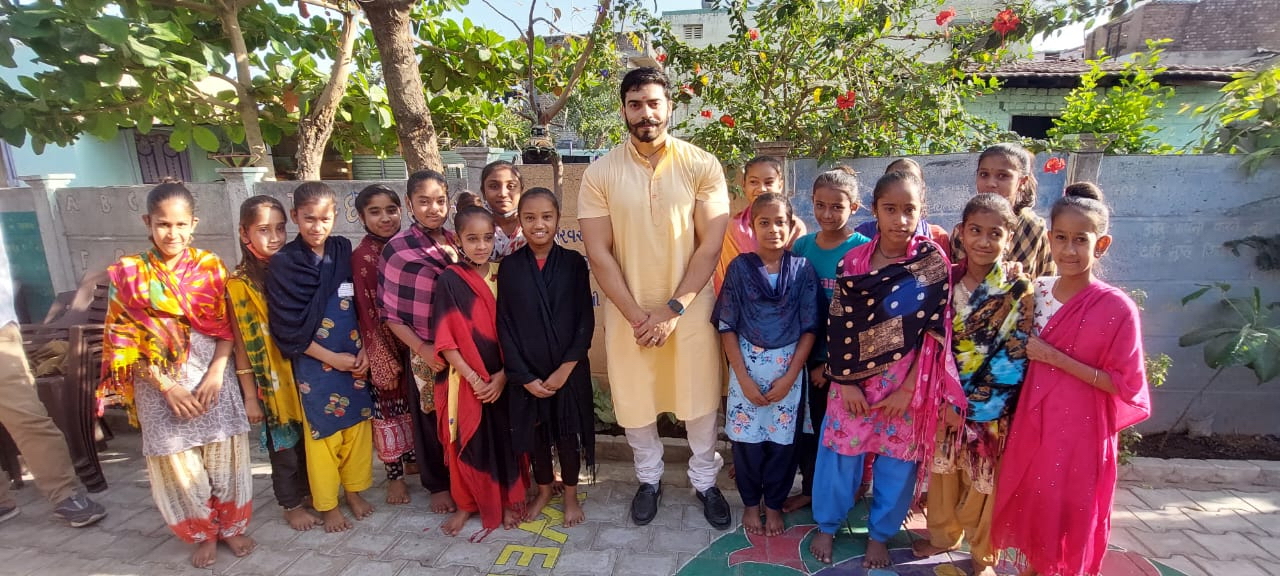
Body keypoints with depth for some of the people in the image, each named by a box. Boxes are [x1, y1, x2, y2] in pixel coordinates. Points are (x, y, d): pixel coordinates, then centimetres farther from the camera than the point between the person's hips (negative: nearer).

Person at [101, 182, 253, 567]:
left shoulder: (210, 267, -2)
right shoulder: (128, 274, -5)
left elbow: (227, 328, -1)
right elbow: (126, 344, -5)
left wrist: (215, 374, -13)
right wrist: (168, 388, -12)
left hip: (213, 380, 1)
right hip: (160, 387, 0)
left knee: (224, 458, 10)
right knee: (180, 466, 11)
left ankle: (232, 526, 31)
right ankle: (203, 534, 32)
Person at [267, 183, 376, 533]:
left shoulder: (344, 251, 2)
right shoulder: (283, 263, -9)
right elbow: (287, 327, -11)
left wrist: (365, 349, -5)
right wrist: (332, 358, -12)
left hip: (355, 359, 3)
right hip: (314, 363, -3)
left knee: (357, 424, 12)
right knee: (322, 432, 8)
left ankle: (354, 490, 31)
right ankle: (327, 504, 26)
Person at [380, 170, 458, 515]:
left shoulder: (456, 241, 4)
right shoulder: (398, 248, -7)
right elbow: (391, 313, -6)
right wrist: (422, 349, -13)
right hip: (427, 354, -3)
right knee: (431, 420, 12)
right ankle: (438, 485, 32)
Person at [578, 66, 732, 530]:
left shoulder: (702, 165, -5)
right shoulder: (600, 173, -4)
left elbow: (710, 245, -8)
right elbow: (598, 252, -6)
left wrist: (673, 308, -13)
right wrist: (636, 315, -12)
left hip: (689, 308, 0)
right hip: (627, 311, 1)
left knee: (700, 400, 12)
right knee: (634, 401, 14)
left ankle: (705, 481, 36)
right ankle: (649, 478, 39)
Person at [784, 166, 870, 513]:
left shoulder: (863, 250, -12)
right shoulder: (803, 245, 2)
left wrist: (832, 362, -13)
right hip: (809, 352, 4)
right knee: (810, 422, 14)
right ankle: (810, 488, 34)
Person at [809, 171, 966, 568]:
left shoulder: (933, 262, -6)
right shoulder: (853, 261, -4)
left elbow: (934, 331, -7)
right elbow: (838, 327, -3)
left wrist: (908, 388, -10)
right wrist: (843, 381, -8)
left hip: (908, 384, 0)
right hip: (853, 378, 1)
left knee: (896, 461, 13)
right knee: (840, 454, 11)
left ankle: (879, 534, 36)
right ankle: (826, 525, 33)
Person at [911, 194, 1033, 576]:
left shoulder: (1018, 292, -12)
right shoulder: (947, 280, -1)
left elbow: (1012, 361, -14)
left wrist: (968, 405, -14)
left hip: (989, 409, -3)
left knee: (984, 483, 12)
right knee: (943, 472, 17)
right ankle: (943, 535, 40)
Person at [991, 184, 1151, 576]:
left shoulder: (1117, 307, -15)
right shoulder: (1037, 291, 0)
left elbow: (1126, 386, -14)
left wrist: (1056, 358, -20)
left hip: (1080, 432, -4)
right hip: (1032, 422, 5)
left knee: (1068, 512, 11)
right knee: (1030, 503, 18)